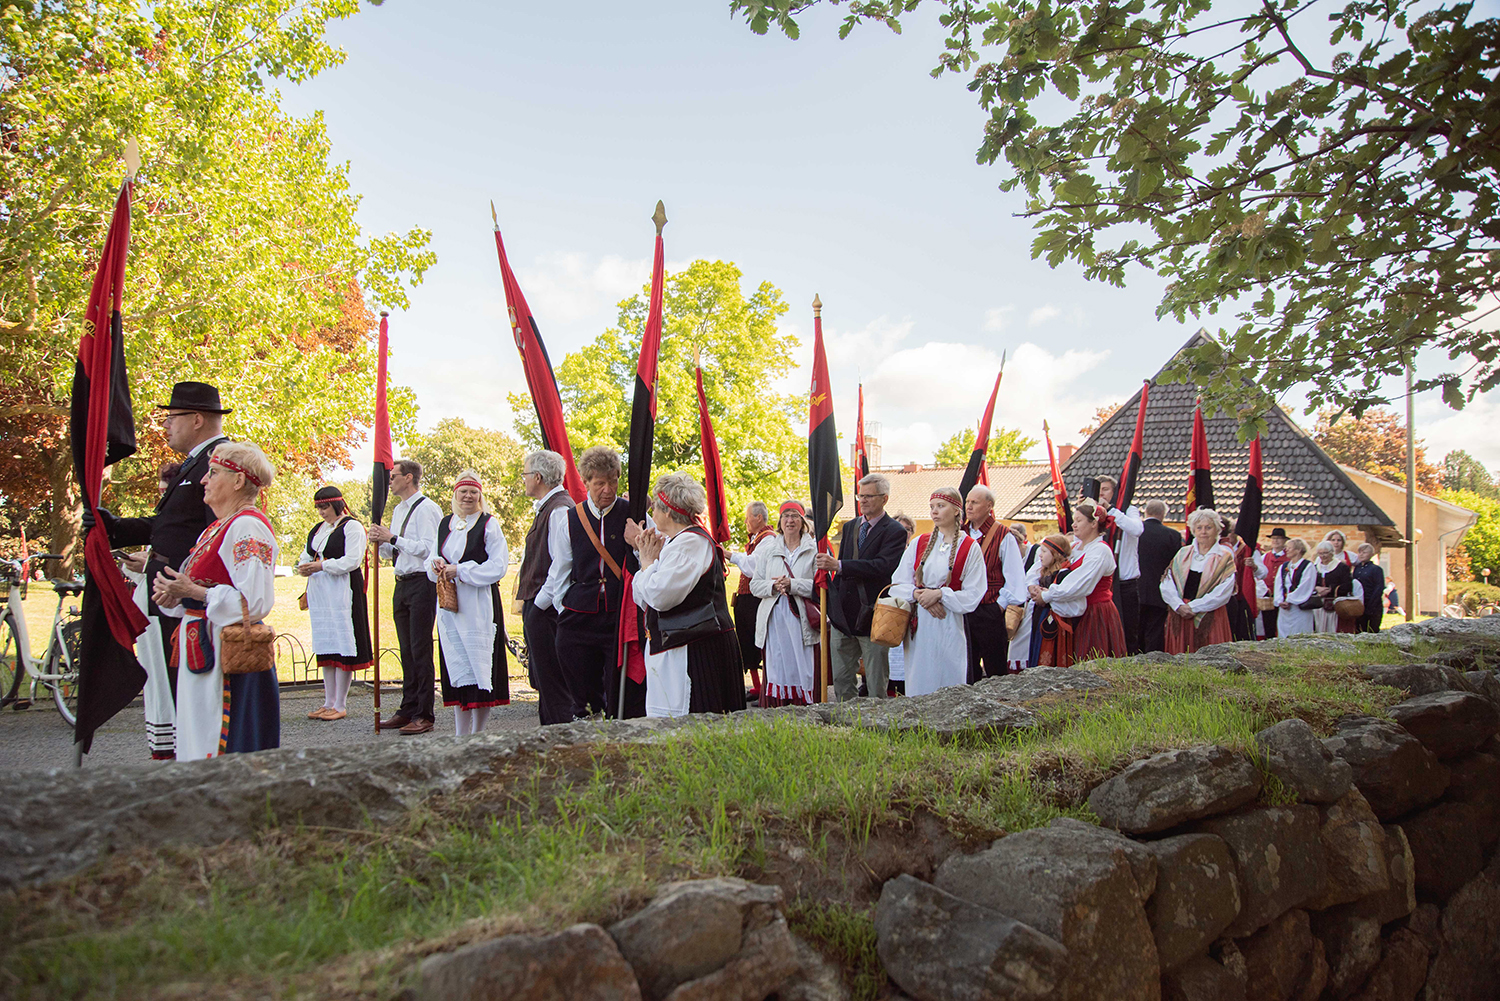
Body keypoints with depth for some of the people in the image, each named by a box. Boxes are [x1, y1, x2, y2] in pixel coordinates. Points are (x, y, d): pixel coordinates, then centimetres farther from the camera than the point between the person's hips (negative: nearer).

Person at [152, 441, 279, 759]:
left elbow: (256, 601, -23)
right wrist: (175, 596, 2)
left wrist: (192, 591, -18)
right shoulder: (217, 528, 17)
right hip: (202, 651, 10)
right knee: (199, 745, 14)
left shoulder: (247, 527, -15)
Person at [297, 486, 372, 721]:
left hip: (342, 591, -8)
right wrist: (303, 567, -2)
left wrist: (321, 565, -18)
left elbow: (352, 560, -14)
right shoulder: (317, 529, 19)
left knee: (342, 644, -7)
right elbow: (307, 556, 21)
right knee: (324, 645, 9)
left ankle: (340, 705, -2)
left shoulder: (351, 527, -5)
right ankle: (328, 702, 16)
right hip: (319, 592, 8)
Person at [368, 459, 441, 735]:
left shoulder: (426, 509, -11)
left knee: (420, 650, -6)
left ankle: (424, 715, 0)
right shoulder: (398, 510, 18)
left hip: (422, 584, -9)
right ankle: (408, 710, 20)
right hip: (402, 585, 9)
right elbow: (390, 553, 23)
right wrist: (381, 540, 2)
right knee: (407, 650, 13)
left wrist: (393, 538, -18)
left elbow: (427, 548, -21)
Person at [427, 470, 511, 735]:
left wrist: (459, 571, -14)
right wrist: (436, 563, -4)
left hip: (478, 605, -5)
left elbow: (498, 566, -9)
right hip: (448, 604, 5)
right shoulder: (444, 524, 14)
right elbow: (433, 558, 20)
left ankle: (478, 734, 4)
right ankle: (460, 735, 13)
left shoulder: (489, 524, -2)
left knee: (479, 663, -5)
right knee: (455, 664, 6)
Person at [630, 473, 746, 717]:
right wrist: (648, 557, 8)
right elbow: (643, 599, 19)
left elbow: (659, 595, -23)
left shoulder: (691, 542, -13)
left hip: (696, 649, -10)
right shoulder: (674, 541, 18)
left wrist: (647, 562, -6)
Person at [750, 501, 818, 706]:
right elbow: (755, 585, 12)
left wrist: (792, 585, -14)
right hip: (774, 619, 2)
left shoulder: (813, 549, 5)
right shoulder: (768, 549, 15)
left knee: (803, 670, -5)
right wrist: (773, 587, -8)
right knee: (776, 669, -1)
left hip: (802, 620, -2)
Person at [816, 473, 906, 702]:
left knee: (876, 686, 1)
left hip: (871, 615, -6)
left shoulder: (895, 532, -8)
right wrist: (832, 608, 14)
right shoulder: (849, 527, 14)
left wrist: (838, 566, -29)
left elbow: (882, 567, -23)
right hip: (843, 615, 6)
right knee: (841, 680, 11)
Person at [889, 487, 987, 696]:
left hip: (949, 627, -3)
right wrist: (918, 594, -13)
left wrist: (939, 594, -16)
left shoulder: (970, 548, 0)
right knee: (918, 685, 3)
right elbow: (898, 584, 6)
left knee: (948, 685, -1)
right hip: (919, 626, 3)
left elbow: (972, 596, -5)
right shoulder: (919, 543, 10)